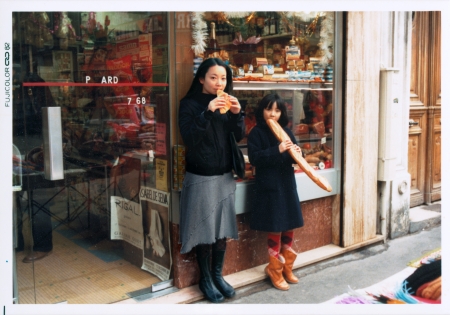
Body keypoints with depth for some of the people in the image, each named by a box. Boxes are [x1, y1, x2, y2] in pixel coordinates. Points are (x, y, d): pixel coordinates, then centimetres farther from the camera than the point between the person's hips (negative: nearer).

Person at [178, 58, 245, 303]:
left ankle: (217, 275, 26)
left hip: (225, 176, 5)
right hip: (201, 178, -5)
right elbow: (189, 138, -19)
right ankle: (205, 278, 19)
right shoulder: (190, 104, -7)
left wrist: (236, 114, -13)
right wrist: (207, 113, -29)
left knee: (223, 228, 10)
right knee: (204, 230, 2)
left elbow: (238, 137, 4)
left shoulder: (226, 103, 8)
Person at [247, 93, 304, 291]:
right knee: (275, 230, 1)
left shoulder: (286, 132, 10)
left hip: (287, 185, 6)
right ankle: (275, 271, 17)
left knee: (289, 228, 13)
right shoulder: (257, 133, -7)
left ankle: (286, 268, 30)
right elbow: (254, 158, -18)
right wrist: (277, 150, -26)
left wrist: (297, 152, -11)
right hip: (269, 187, -6)